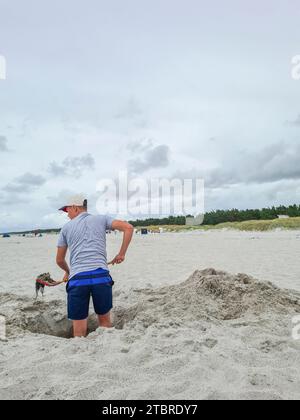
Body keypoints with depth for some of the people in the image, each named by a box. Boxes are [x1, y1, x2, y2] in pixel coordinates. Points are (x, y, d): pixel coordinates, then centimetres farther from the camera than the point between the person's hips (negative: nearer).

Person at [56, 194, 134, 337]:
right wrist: (121, 254, 10)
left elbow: (59, 260, 21)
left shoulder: (66, 228, 15)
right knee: (105, 320, 20)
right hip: (101, 275, 1)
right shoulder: (101, 219, 14)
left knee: (79, 330, 10)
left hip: (77, 279, 0)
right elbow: (128, 227, 2)